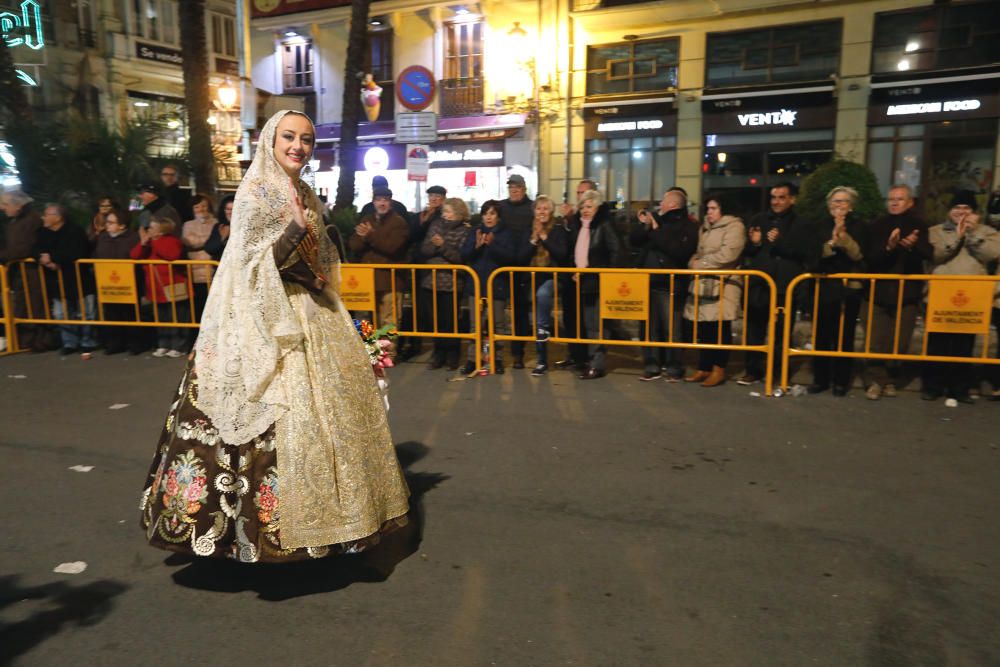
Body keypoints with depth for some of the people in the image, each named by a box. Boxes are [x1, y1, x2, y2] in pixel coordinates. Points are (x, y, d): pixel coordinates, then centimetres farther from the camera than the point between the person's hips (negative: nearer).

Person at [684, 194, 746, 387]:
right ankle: (704, 368, 14)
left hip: (723, 285, -7)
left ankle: (719, 370, 2)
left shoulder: (734, 226, -4)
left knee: (720, 328, -6)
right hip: (702, 284, 7)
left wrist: (702, 264, -9)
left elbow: (728, 253, -16)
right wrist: (693, 264, 0)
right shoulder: (704, 228, 22)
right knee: (703, 329, 7)